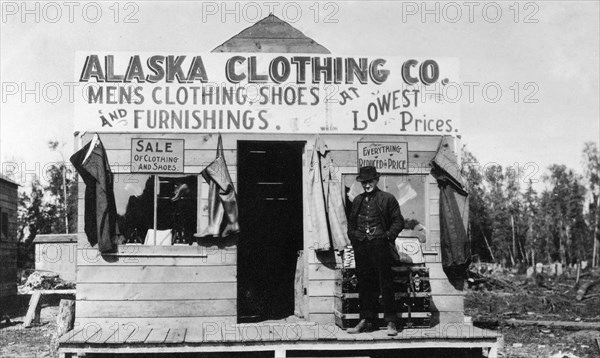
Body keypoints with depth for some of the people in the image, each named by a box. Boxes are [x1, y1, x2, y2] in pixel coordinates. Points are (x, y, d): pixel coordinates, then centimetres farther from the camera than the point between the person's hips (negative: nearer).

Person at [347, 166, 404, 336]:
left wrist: (389, 236, -7)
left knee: (385, 283, -3)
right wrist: (353, 236, 9)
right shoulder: (357, 201, 17)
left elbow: (398, 221, 3)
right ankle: (366, 320, 13)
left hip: (379, 245, -4)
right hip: (361, 246, 4)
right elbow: (351, 222, 24)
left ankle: (390, 322, 1)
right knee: (364, 284, 7)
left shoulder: (387, 199, 4)